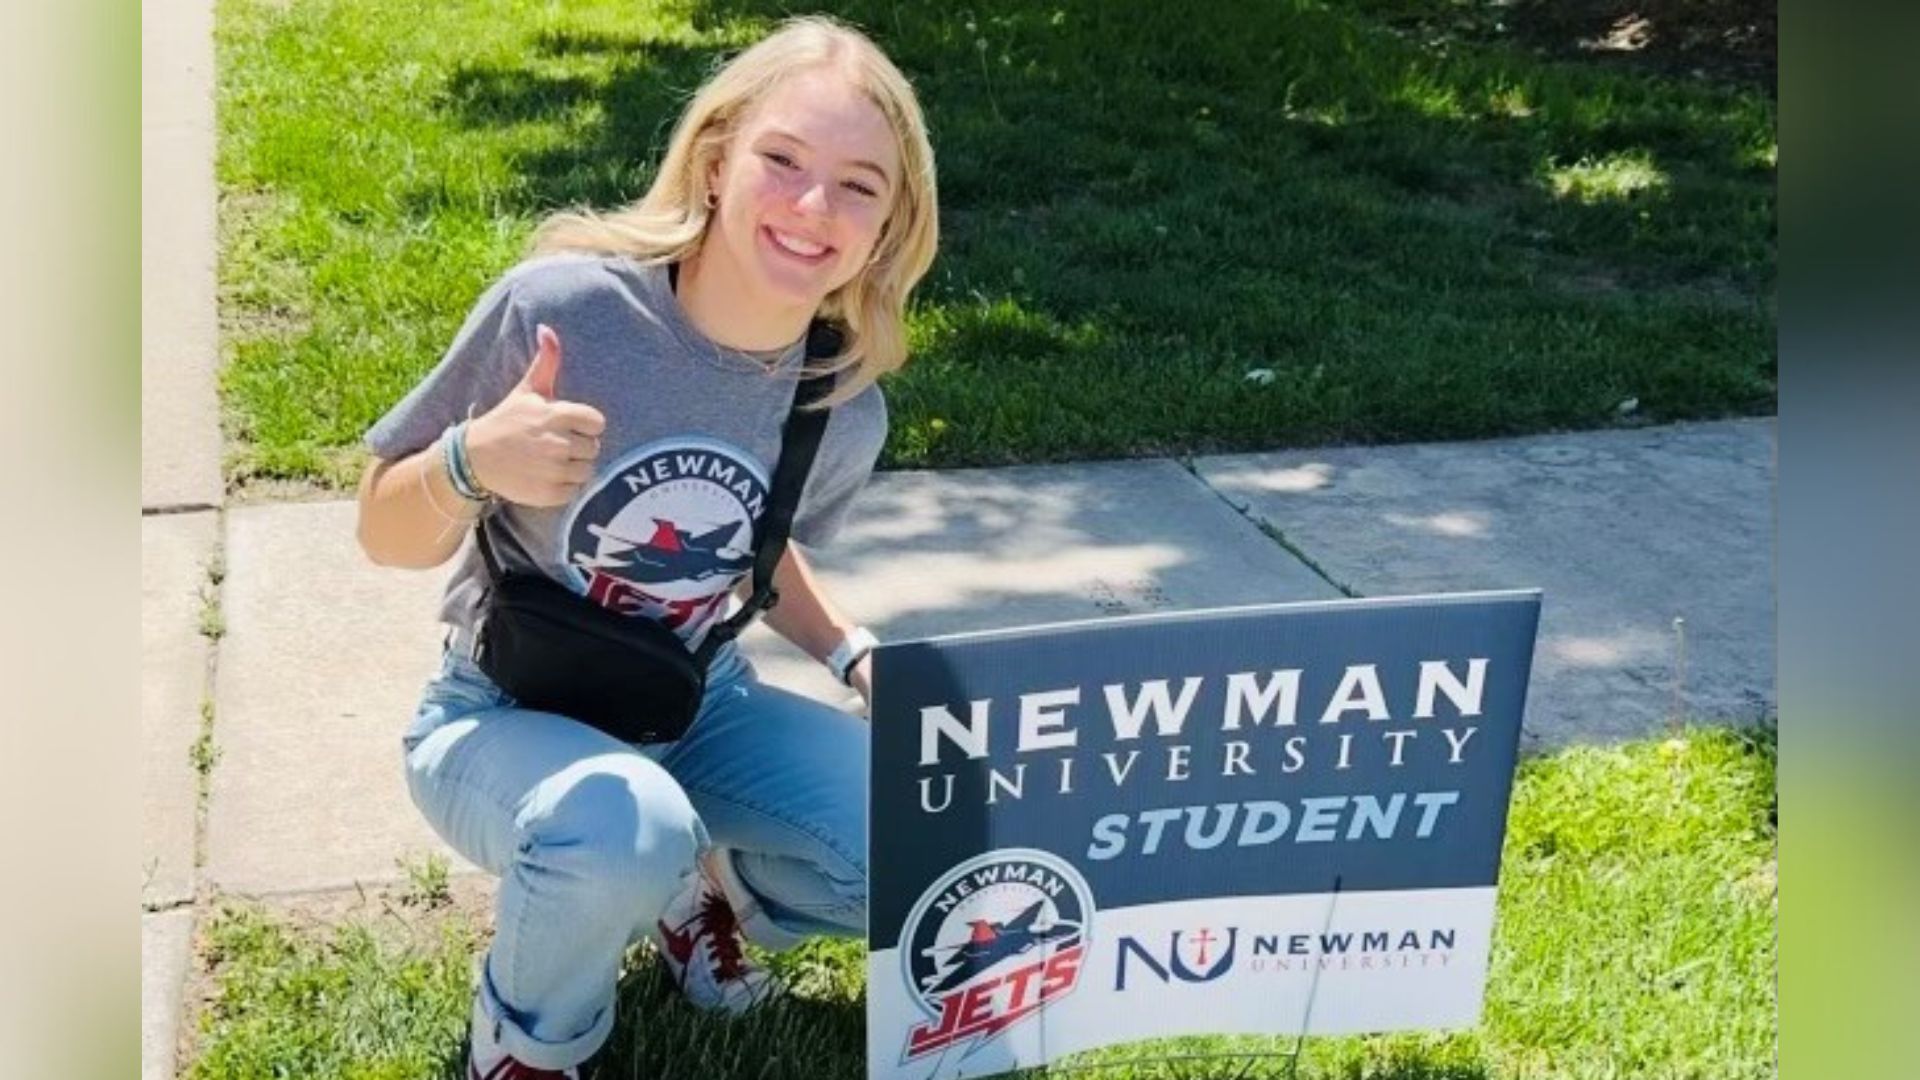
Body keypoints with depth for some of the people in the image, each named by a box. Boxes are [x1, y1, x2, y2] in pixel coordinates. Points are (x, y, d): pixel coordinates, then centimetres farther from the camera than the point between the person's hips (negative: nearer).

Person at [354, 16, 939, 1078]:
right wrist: (472, 463, -35)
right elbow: (386, 534, -13)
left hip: (694, 710, 4)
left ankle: (710, 890, 17)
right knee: (624, 836, -37)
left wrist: (856, 655, -4)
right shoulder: (562, 305, -25)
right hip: (507, 714, -4)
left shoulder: (846, 410, -10)